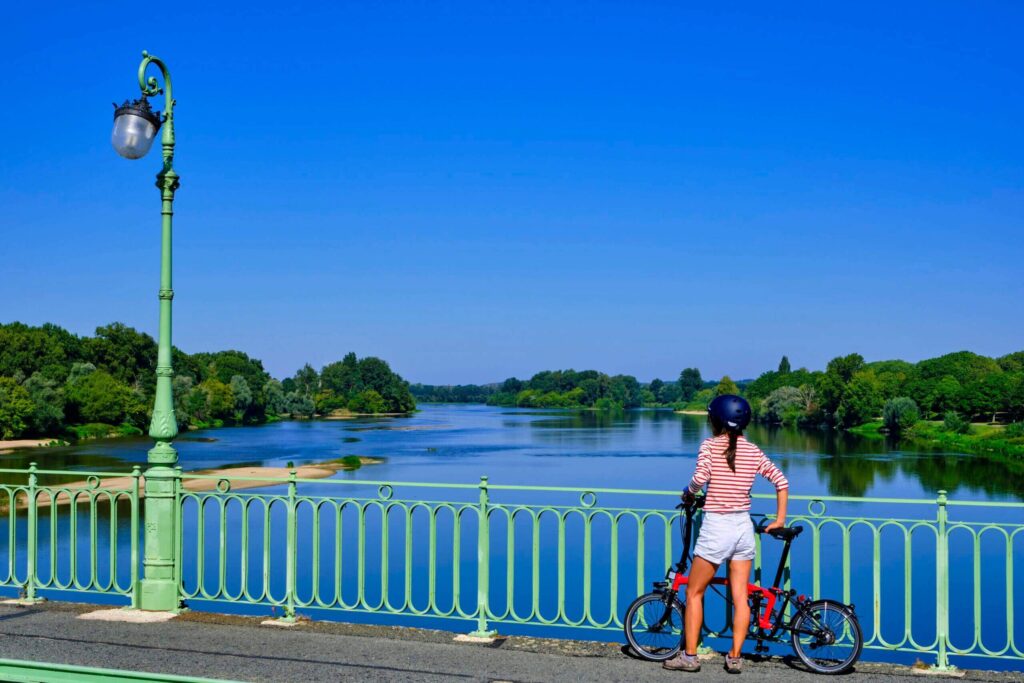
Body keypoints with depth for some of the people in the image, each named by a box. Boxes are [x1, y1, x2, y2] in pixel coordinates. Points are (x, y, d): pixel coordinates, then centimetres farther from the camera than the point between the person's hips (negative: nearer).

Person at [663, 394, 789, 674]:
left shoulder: (710, 446, -8)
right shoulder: (754, 452, 5)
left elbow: (700, 478, -23)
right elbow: (781, 481, 5)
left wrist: (687, 493, -3)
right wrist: (780, 519, 11)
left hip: (716, 527, -4)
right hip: (744, 527, 5)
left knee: (694, 593, 8)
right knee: (740, 597, 9)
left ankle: (689, 656, 9)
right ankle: (735, 657, 10)